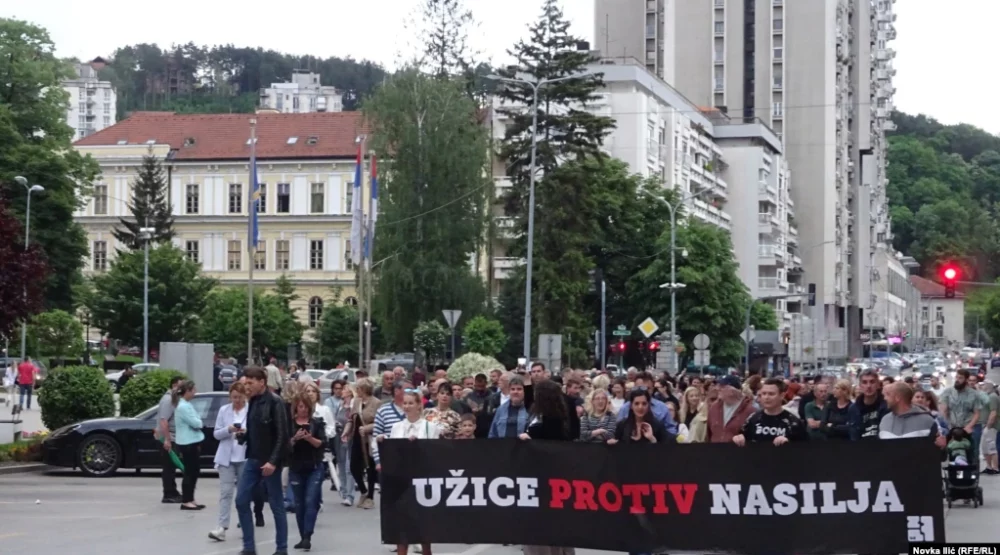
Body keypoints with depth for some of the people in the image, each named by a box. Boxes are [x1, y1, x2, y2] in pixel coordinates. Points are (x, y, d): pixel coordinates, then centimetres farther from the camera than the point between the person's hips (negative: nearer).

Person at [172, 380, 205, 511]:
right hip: (188, 444, -10)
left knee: (194, 472, 14)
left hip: (193, 442, 10)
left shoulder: (186, 405, 15)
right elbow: (195, 423, -20)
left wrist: (198, 423, -2)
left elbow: (196, 421, 17)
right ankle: (186, 501, -3)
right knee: (190, 472, -7)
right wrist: (200, 423, -1)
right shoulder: (183, 407, -19)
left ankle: (190, 500, 20)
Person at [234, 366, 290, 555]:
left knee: (276, 505, 2)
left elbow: (282, 434, -17)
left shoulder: (275, 402, -13)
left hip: (269, 461, -8)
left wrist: (273, 461, -22)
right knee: (241, 501, 3)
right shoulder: (253, 401, 10)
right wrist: (242, 435, 2)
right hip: (253, 459, 8)